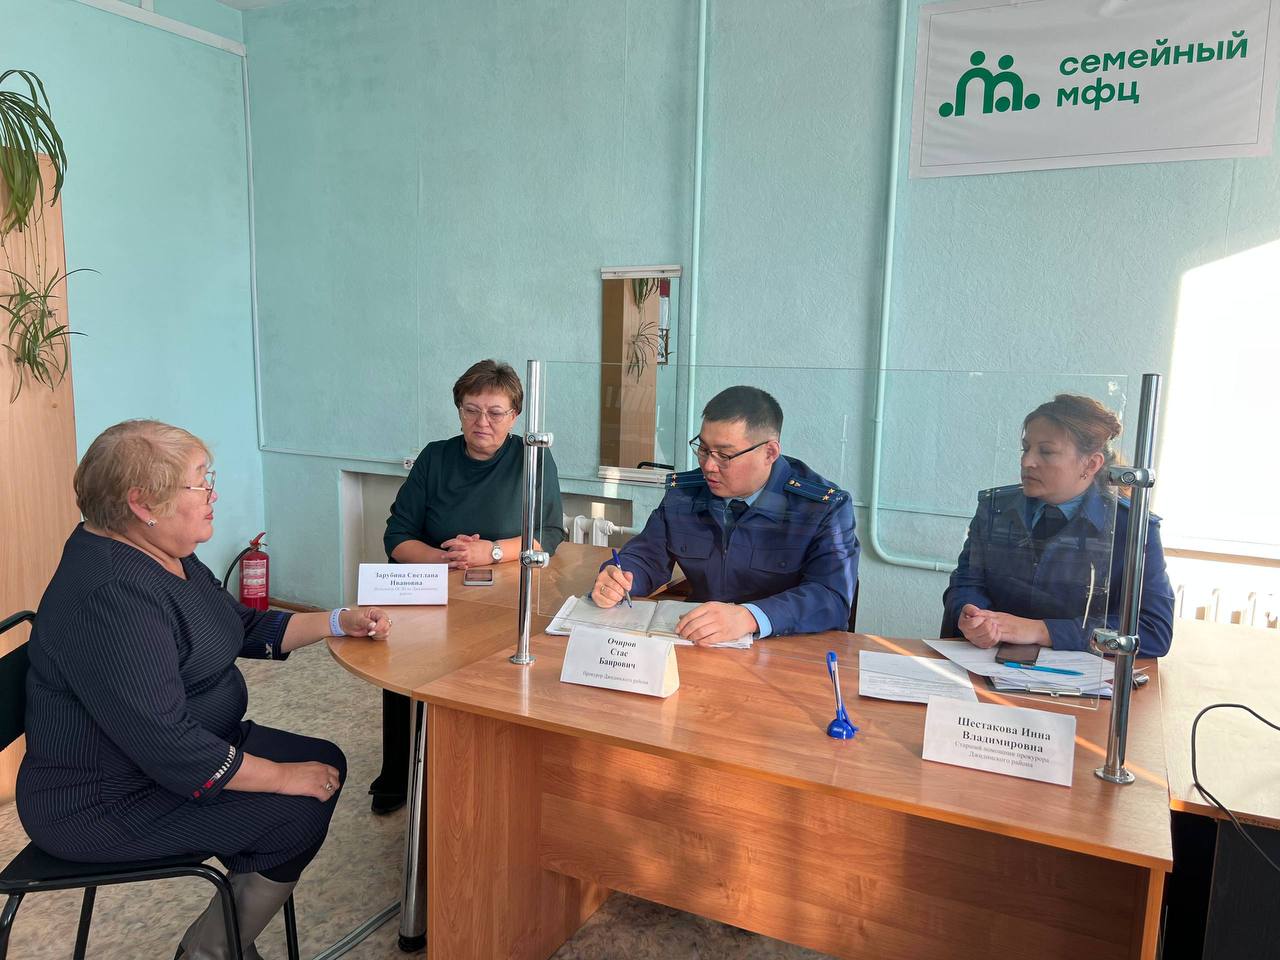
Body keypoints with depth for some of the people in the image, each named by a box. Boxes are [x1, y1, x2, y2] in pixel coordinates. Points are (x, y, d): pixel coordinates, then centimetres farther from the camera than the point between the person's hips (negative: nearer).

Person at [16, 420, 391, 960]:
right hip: (103, 802, -10)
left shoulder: (167, 556, 2)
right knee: (302, 810, -15)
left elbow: (245, 628, 14)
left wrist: (338, 622, 2)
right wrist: (284, 777, -22)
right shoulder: (112, 596, -30)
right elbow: (171, 748, -31)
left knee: (326, 762, 5)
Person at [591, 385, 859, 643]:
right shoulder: (682, 492, 4)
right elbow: (646, 558, 10)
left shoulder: (826, 508, -10)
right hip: (697, 649, 5)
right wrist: (613, 580, -14)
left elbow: (832, 598, -21)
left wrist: (749, 617, -38)